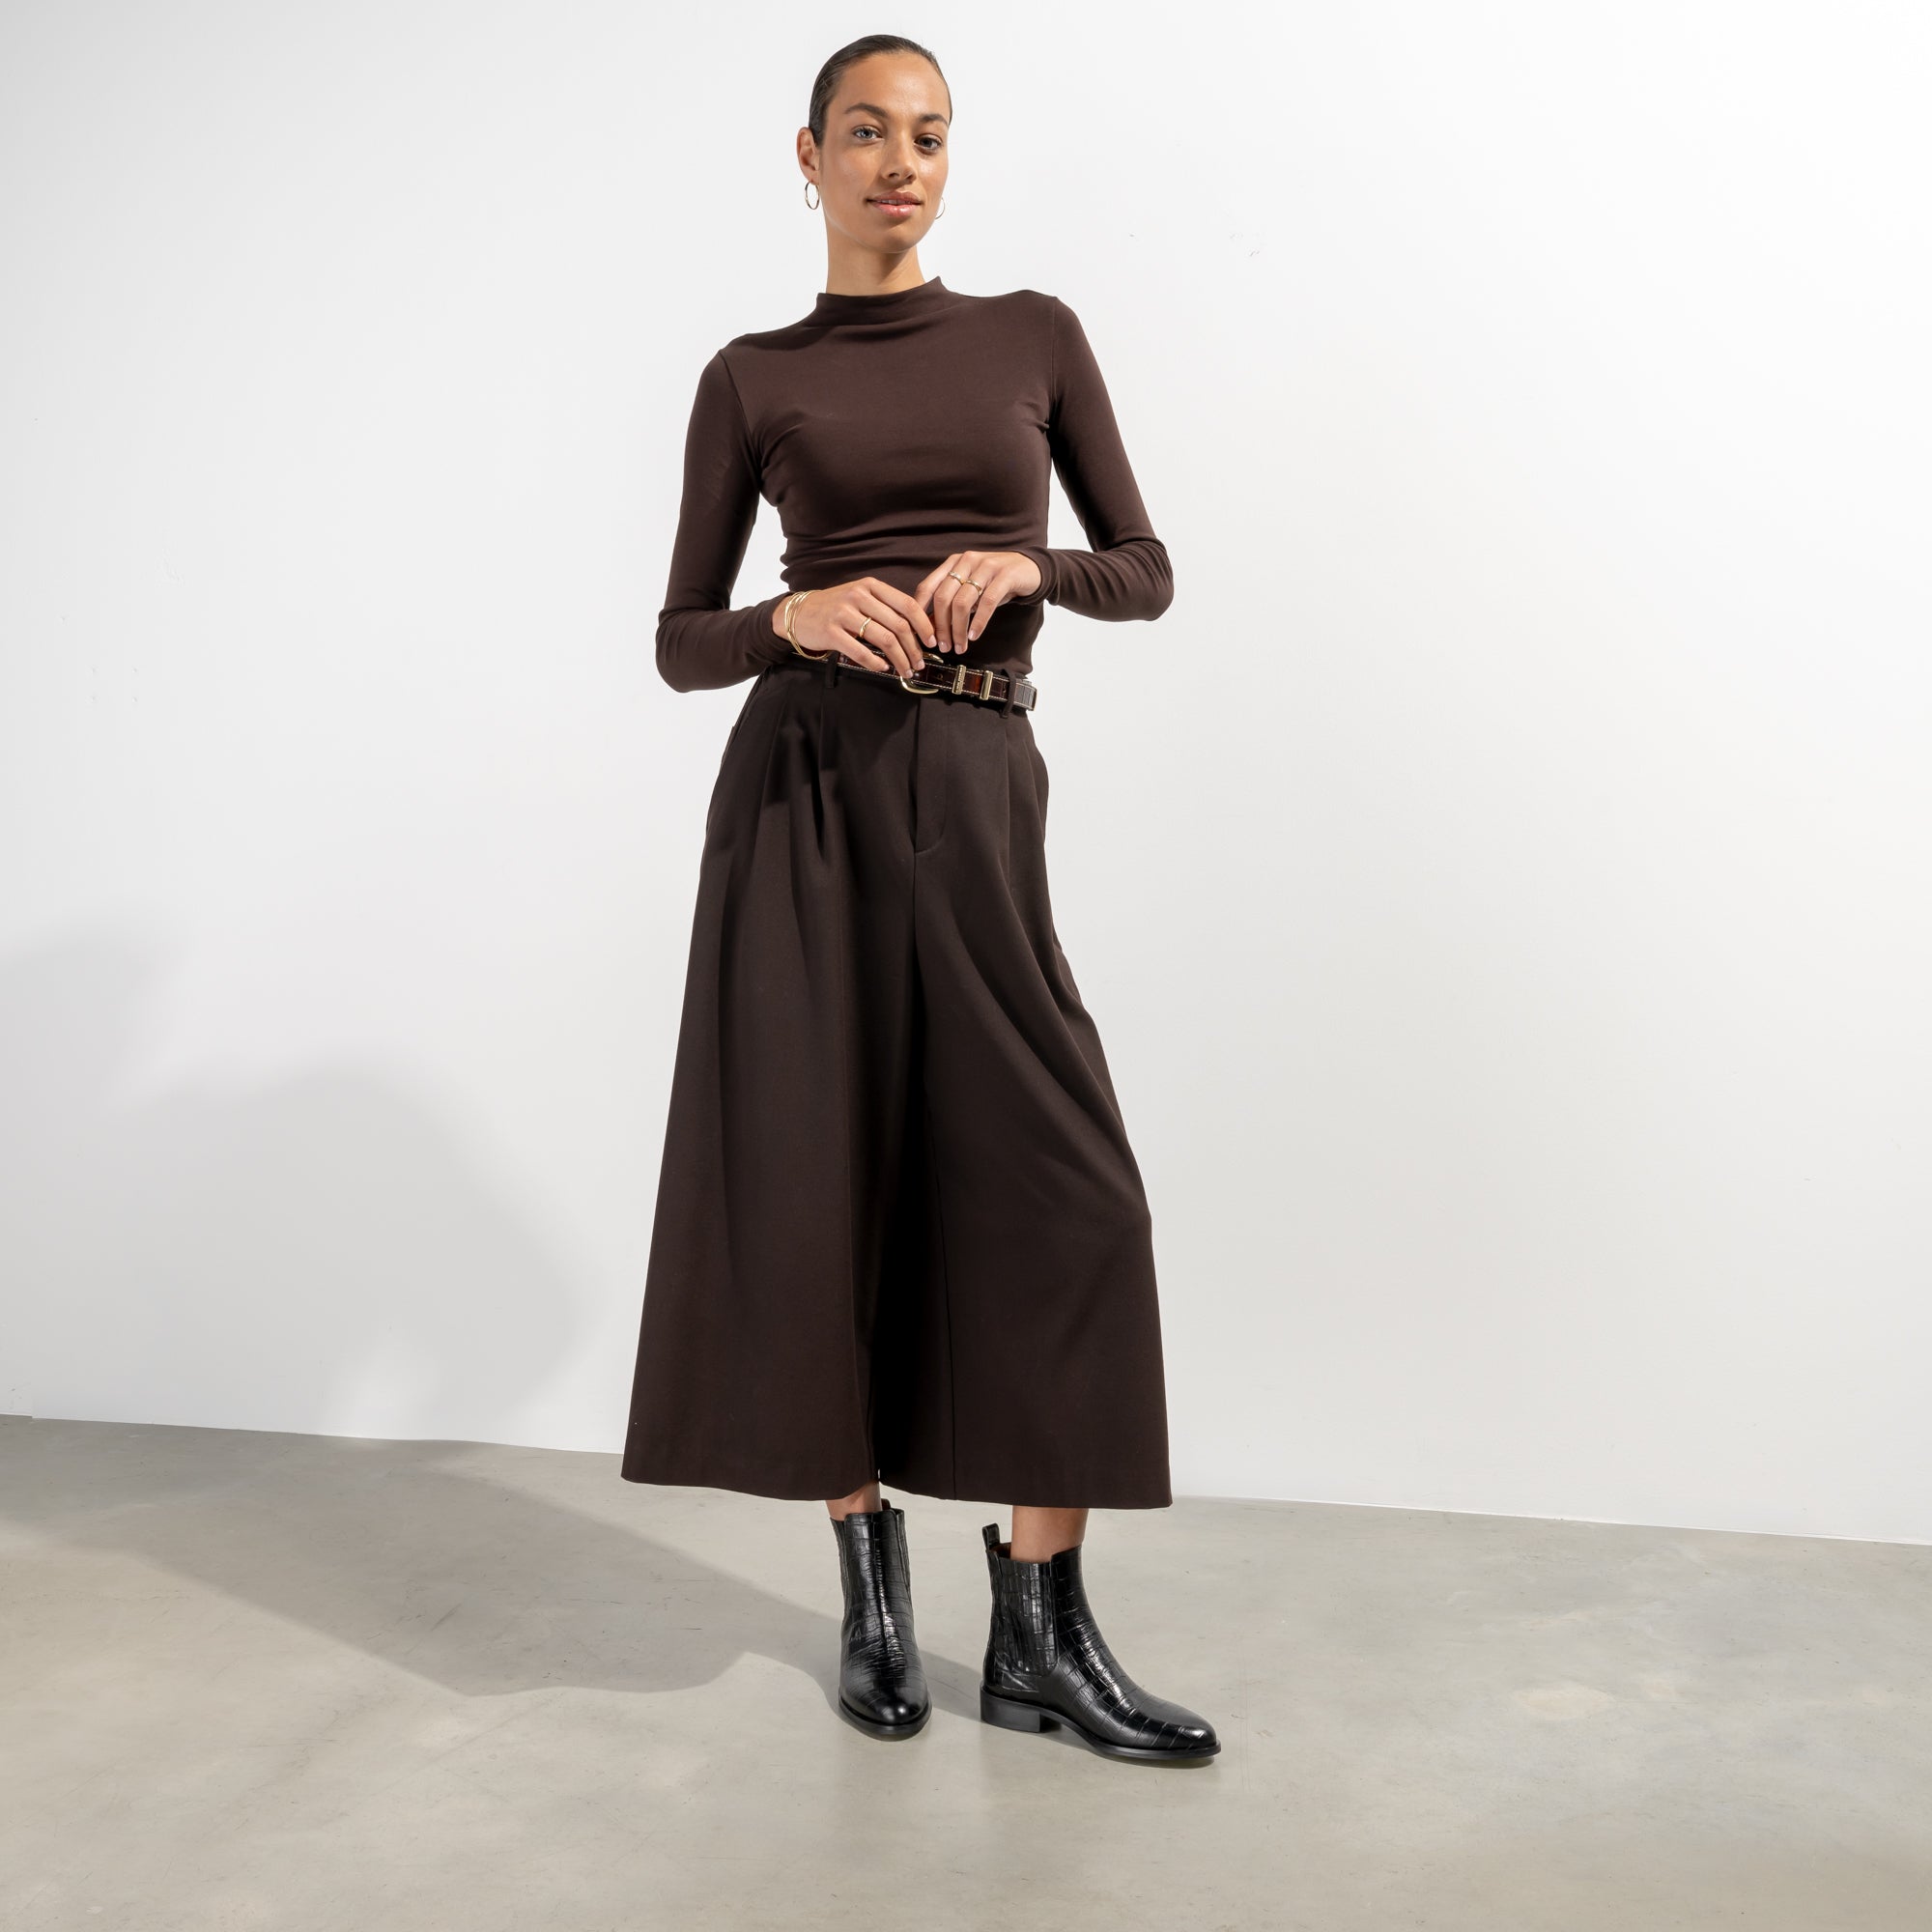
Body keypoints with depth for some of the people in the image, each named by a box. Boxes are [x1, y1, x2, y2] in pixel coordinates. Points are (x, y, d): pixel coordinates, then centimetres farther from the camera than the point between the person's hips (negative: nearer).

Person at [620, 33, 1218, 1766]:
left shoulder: (1035, 335, 13)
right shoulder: (752, 379, 9)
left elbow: (1147, 572, 10)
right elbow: (682, 644, 7)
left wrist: (1021, 567, -10)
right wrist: (797, 616, -14)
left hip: (977, 794, 1)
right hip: (803, 787, -1)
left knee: (1061, 1185, -7)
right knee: (814, 1179, -1)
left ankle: (1041, 1632, 5)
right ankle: (872, 1576, 20)